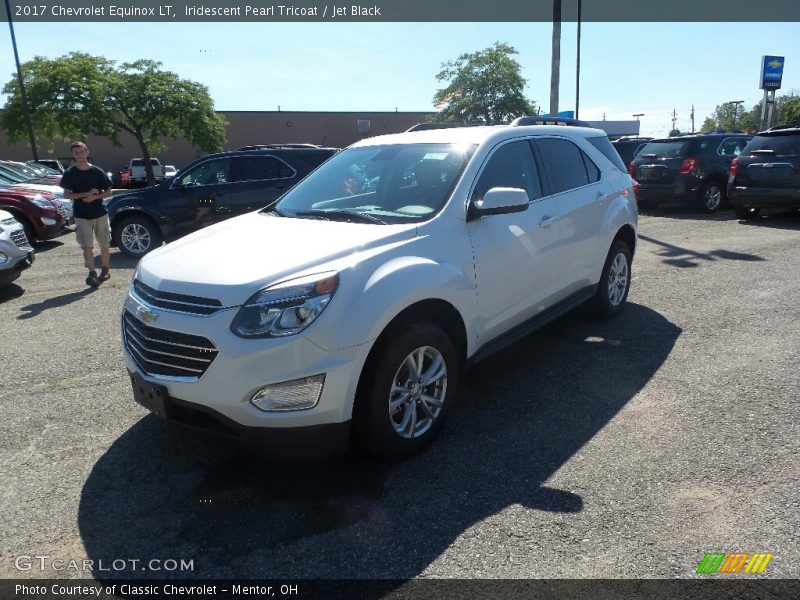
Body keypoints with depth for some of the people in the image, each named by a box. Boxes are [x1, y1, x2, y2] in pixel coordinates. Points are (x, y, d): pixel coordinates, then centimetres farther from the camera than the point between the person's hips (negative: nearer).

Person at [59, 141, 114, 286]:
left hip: (100, 213, 1)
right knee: (87, 246, -6)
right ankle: (92, 273, -3)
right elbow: (66, 194, -3)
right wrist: (86, 194, -16)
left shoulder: (98, 171, 0)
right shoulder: (69, 173, 0)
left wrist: (95, 197, -16)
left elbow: (108, 192, 2)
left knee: (104, 244, 8)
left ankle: (106, 269, 25)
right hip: (81, 216, -1)